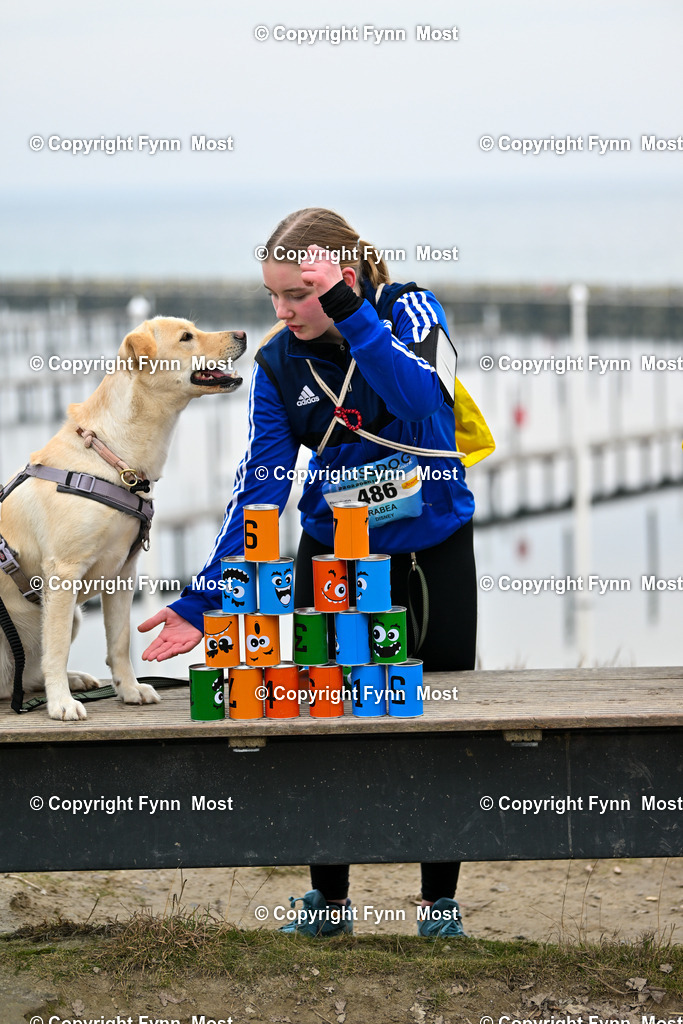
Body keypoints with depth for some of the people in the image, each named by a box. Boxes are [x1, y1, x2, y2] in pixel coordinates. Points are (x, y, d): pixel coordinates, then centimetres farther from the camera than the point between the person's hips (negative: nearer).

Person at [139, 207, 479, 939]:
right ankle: (328, 899, 18)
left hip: (433, 553, -2)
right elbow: (257, 487, -12)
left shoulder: (408, 310, -14)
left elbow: (422, 397, -34)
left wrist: (348, 314, -42)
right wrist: (202, 602, -20)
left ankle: (440, 901, 19)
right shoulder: (279, 363, -9)